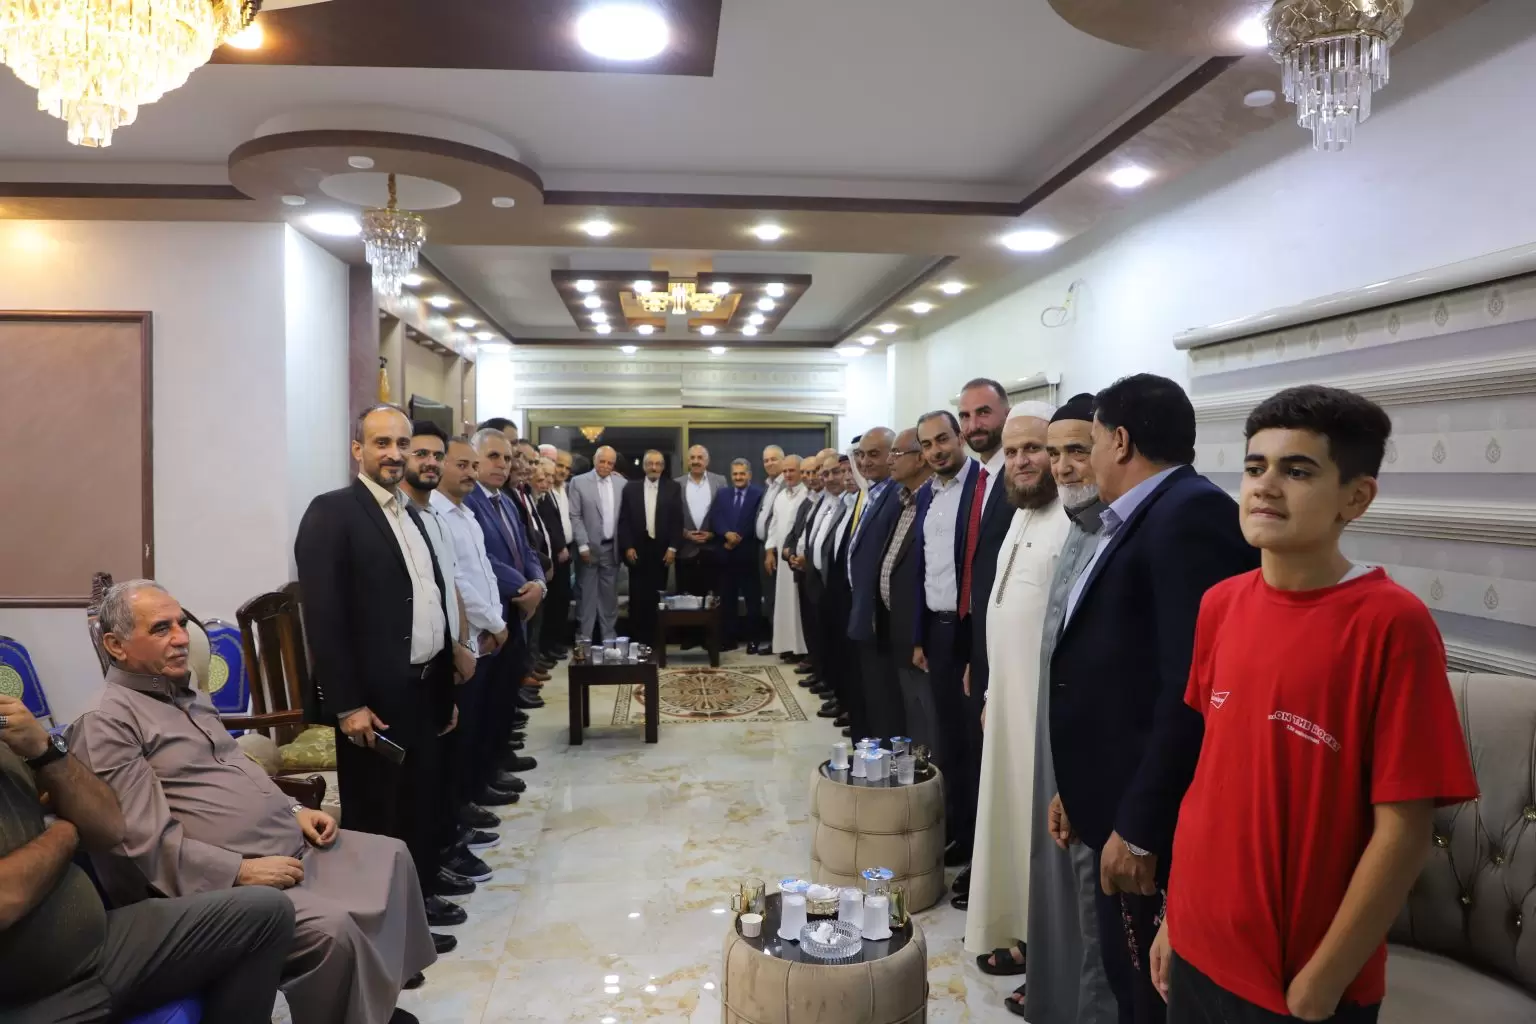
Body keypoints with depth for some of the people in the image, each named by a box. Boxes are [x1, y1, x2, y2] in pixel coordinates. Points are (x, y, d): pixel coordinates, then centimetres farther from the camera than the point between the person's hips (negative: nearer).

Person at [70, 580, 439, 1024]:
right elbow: (147, 843, -21)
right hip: (229, 879, -10)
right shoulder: (106, 724, -14)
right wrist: (242, 871, -21)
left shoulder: (185, 696, 16)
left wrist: (294, 810, 9)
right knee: (333, 928, -29)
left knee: (390, 857, 8)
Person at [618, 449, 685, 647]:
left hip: (661, 551, -1)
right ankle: (637, 640, 9)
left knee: (657, 597, 3)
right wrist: (627, 547, -6)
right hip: (638, 550, 1)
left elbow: (677, 520, -1)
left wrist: (672, 548, -7)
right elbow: (624, 521, 4)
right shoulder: (631, 489, 7)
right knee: (637, 597, 2)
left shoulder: (673, 488, 3)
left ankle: (654, 640, 9)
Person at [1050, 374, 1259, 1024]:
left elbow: (1191, 687, -25)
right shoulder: (1138, 521, 12)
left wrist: (1138, 827, -22)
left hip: (1153, 820, -9)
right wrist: (1081, 789, 17)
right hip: (1121, 803, 9)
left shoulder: (1191, 515, -19)